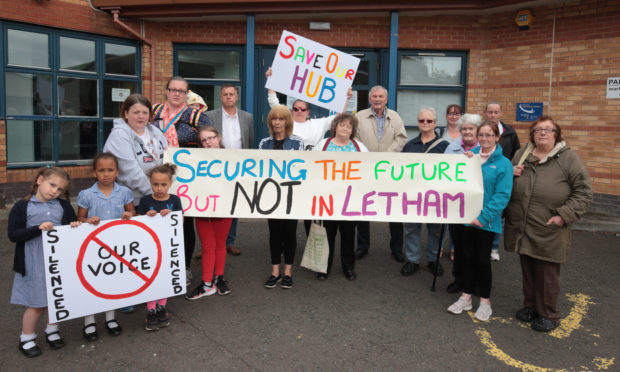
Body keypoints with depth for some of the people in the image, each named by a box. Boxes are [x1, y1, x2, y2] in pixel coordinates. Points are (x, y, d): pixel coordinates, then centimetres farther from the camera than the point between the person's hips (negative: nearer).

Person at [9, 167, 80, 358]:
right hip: (34, 265, -3)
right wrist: (38, 229, -20)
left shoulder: (63, 206, 5)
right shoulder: (22, 207, -4)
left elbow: (73, 224, 12)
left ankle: (52, 330, 38)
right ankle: (26, 338, 29)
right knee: (37, 304, 6)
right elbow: (13, 235, -8)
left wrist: (75, 226, -11)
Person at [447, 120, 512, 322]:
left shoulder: (503, 164, -8)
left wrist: (483, 216, -18)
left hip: (486, 220, -3)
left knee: (483, 259, 7)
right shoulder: (470, 155, 5)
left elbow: (502, 195, -13)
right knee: (468, 257, 13)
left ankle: (485, 301, 24)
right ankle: (466, 297, 27)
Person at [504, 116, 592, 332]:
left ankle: (548, 314, 23)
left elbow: (583, 192, -7)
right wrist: (511, 174, -1)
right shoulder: (521, 155, 10)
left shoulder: (569, 158, -5)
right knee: (527, 270, 17)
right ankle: (530, 306, 35)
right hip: (522, 229, 5)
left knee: (547, 274, 6)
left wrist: (564, 216, -15)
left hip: (549, 232, -4)